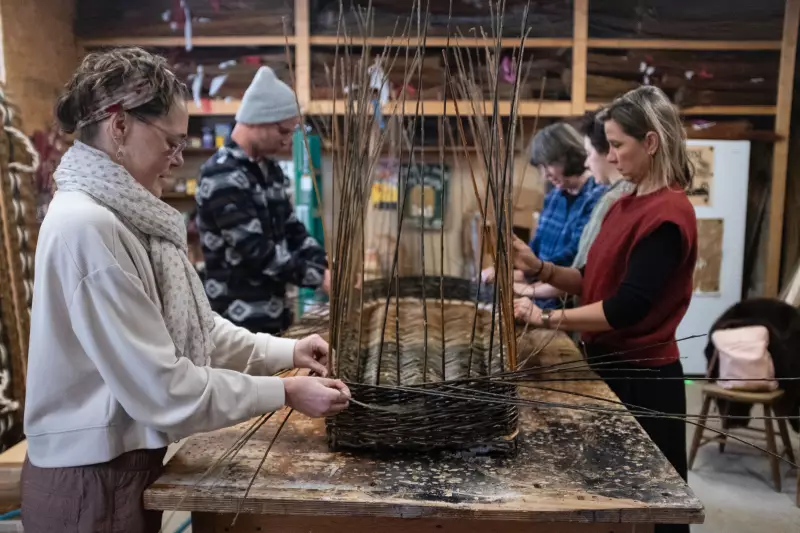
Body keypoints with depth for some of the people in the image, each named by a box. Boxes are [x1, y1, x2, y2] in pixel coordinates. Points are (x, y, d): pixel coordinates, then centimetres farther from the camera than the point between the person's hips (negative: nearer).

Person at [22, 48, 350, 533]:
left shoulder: (121, 216, 6)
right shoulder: (86, 226, -25)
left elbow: (193, 327, 8)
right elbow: (161, 388, -24)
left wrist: (286, 351, -1)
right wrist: (285, 393, -19)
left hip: (123, 462, 9)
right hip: (92, 479, -9)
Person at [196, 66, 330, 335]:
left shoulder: (268, 170, 10)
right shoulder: (222, 177, -18)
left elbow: (291, 230, 13)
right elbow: (255, 250, -23)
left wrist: (326, 266, -2)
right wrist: (318, 277, -19)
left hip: (268, 314, 9)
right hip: (239, 319, -9)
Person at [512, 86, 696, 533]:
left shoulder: (667, 214, -20)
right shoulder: (628, 204, 9)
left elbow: (626, 307, -24)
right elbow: (597, 281, 11)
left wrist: (547, 319, -21)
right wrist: (540, 268, -4)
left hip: (641, 377, -9)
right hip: (610, 364, 9)